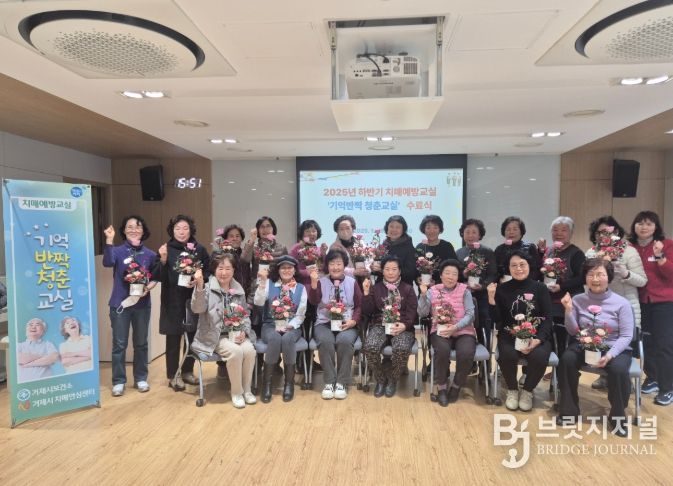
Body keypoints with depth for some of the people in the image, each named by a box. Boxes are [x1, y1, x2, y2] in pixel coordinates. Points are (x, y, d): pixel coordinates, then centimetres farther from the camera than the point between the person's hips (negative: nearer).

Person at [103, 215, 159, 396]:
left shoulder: (150, 254, 3)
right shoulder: (118, 251, -5)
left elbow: (155, 277, 8)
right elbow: (108, 262, -25)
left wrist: (150, 286, -12)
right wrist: (109, 240, -34)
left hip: (142, 304, 2)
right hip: (120, 303, -2)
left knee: (141, 343, 12)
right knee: (119, 344, 4)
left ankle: (141, 378, 25)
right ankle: (118, 381, 17)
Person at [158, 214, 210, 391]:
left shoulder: (200, 249, 2)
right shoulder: (167, 249, -2)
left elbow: (210, 271, 5)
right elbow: (160, 277, -7)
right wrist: (163, 260, -21)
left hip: (195, 299, 2)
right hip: (173, 301, -2)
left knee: (193, 335, 10)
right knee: (173, 338, 4)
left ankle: (187, 371, 27)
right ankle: (173, 375, 17)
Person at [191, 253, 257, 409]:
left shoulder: (239, 290, 10)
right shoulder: (208, 288, -4)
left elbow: (245, 315, 14)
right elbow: (197, 309, -20)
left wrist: (244, 331, -5)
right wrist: (199, 286, -34)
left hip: (236, 334, 4)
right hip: (215, 336, -4)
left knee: (249, 350, -25)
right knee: (235, 351, -30)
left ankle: (247, 390, -4)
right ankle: (236, 392, -9)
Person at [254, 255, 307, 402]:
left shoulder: (301, 288, 7)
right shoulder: (269, 284, 6)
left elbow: (300, 315, 5)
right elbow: (258, 302, -9)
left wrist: (289, 326, -12)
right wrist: (262, 282, -17)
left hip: (292, 327, 0)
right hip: (270, 325, 0)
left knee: (287, 339, -34)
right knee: (275, 339, -34)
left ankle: (289, 382, -19)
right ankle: (267, 382, -21)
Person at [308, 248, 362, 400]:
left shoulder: (352, 282, 10)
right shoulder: (321, 281, 8)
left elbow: (360, 305, 7)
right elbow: (314, 301, -9)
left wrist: (354, 320, -10)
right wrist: (313, 282, -23)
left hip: (347, 324, 0)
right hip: (324, 323, 0)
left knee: (345, 341, -33)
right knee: (326, 341, -33)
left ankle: (342, 383, -20)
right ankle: (329, 382, -19)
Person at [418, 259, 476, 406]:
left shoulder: (464, 291, 5)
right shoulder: (433, 291, 8)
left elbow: (470, 314, -5)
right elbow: (422, 313, 0)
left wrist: (456, 327, -20)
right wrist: (423, 294, -14)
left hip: (463, 331, 0)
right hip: (440, 330, 0)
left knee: (466, 353, -30)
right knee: (442, 350, -33)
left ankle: (456, 385, 0)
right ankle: (441, 386, -6)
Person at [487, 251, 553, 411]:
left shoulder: (540, 288, 2)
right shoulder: (502, 289, 3)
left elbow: (547, 319, -2)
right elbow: (496, 319, -2)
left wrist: (538, 340, -19)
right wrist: (491, 298, -18)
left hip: (536, 335, 0)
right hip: (510, 335, 0)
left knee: (539, 357, -31)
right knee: (507, 355, -32)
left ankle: (527, 391, 2)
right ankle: (512, 390, 1)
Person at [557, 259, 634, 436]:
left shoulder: (621, 303, -6)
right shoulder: (578, 300, -2)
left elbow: (626, 336, -9)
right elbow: (573, 332, 0)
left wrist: (610, 355, -25)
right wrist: (569, 310, -16)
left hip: (615, 348, -1)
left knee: (618, 369, -33)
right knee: (566, 360, -28)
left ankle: (618, 415, -5)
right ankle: (569, 410, -8)